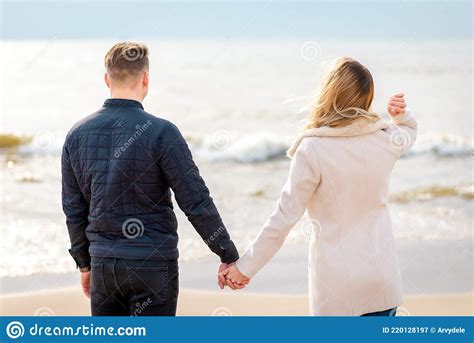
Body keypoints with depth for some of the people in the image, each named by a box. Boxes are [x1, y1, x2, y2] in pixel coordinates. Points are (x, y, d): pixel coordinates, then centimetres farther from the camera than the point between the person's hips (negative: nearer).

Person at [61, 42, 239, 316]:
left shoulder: (77, 134, 2)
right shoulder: (160, 132, -13)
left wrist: (85, 263, 20)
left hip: (103, 262, 4)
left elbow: (74, 209, 8)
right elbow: (196, 203, -12)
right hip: (153, 263, -4)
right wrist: (229, 256, -4)